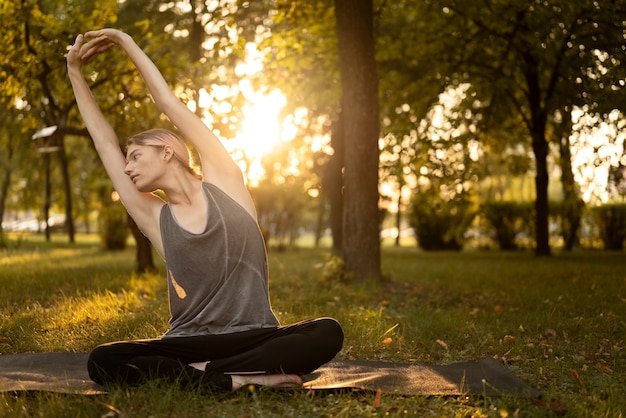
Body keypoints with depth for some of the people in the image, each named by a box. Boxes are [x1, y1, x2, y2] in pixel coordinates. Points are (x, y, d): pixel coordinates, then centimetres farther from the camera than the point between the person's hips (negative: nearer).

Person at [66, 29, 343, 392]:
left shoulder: (224, 181, 4)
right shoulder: (154, 218, 8)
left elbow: (171, 105, 5)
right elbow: (106, 143, 11)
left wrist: (128, 43, 11)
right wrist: (76, 74, 14)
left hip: (254, 337, -1)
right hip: (190, 344, 2)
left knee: (327, 333, -30)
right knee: (103, 362, -24)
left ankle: (202, 374, -28)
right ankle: (237, 379, -25)